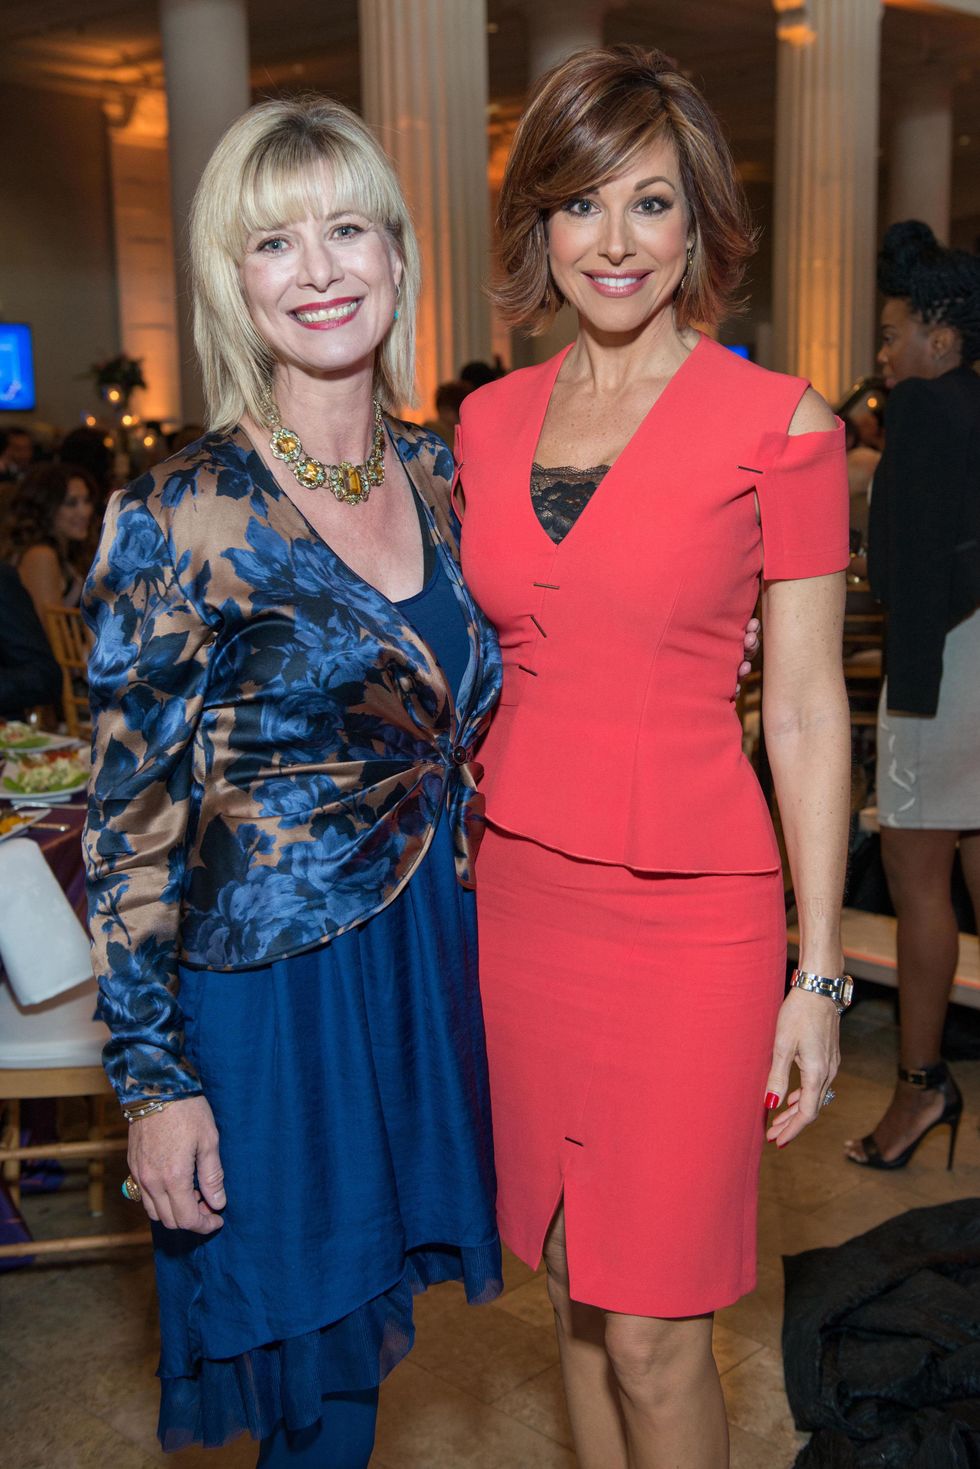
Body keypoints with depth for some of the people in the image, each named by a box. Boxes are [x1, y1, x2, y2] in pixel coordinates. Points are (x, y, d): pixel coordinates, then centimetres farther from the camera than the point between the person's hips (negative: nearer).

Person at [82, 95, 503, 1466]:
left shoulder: (434, 471, 3)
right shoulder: (181, 516, -15)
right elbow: (128, 824, -13)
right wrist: (153, 1080, -13)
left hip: (435, 961, 6)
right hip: (273, 993, -5)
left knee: (362, 1329, 23)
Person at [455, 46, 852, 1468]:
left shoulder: (780, 425, -7)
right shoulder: (490, 420, 7)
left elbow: (806, 710, -6)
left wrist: (818, 973, -6)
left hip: (690, 913, -4)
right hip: (522, 897, 5)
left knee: (653, 1335, 5)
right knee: (575, 1290, 19)